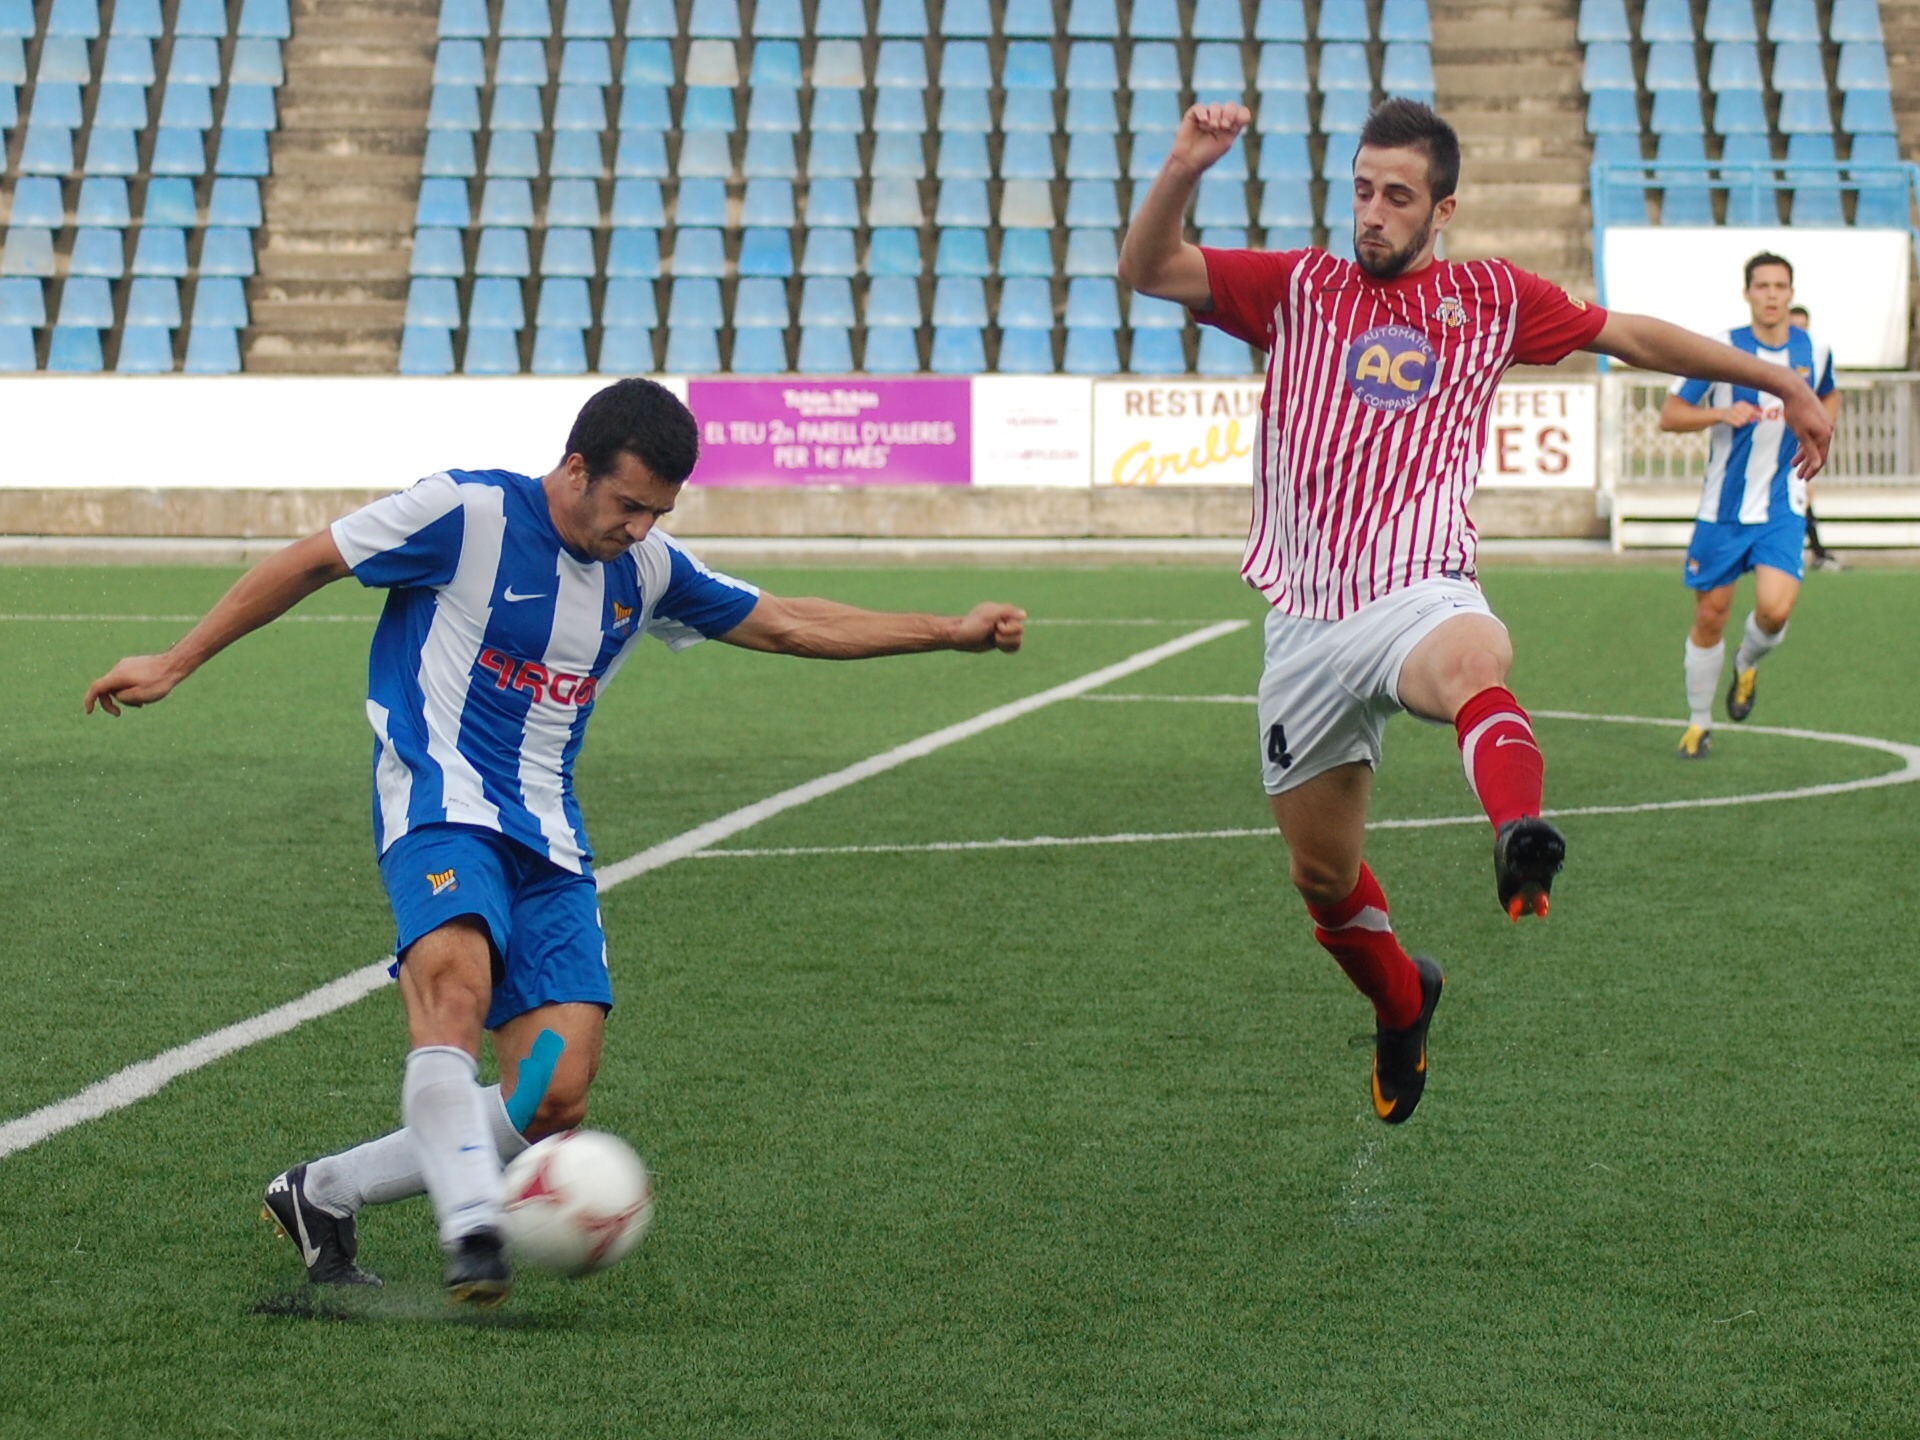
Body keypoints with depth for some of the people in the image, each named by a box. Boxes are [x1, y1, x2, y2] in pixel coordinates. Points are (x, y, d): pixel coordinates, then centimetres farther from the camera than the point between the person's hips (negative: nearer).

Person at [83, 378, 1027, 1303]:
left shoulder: (647, 569, 10)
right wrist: (173, 666, 0)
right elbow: (309, 564, 0)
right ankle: (473, 1235, -48)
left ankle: (321, 1196, 9)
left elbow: (786, 625, 20)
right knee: (457, 985, -36)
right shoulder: (467, 512, -8)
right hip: (441, 802, -6)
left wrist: (952, 632, 17)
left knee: (554, 1101, -7)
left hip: (548, 838, 6)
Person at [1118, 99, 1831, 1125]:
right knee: (1322, 874, 11)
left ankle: (1521, 848, -72)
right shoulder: (1297, 289, 14)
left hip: (1418, 591, -3)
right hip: (1304, 619, 3)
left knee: (1469, 662, -41)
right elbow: (1147, 271, 2)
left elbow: (1635, 337, 24)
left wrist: (1782, 384, 26)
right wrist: (1182, 172, -16)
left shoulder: (1489, 298, 13)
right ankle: (1401, 1004, 42)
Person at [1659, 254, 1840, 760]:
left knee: (1775, 609, -19)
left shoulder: (1814, 351, 1)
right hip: (1723, 506, -1)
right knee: (1709, 618, 4)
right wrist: (1723, 413, -24)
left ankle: (1748, 664, 17)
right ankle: (1699, 723, 24)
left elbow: (1829, 396, 24)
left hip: (1783, 505, 1)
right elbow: (1670, 415, -8)